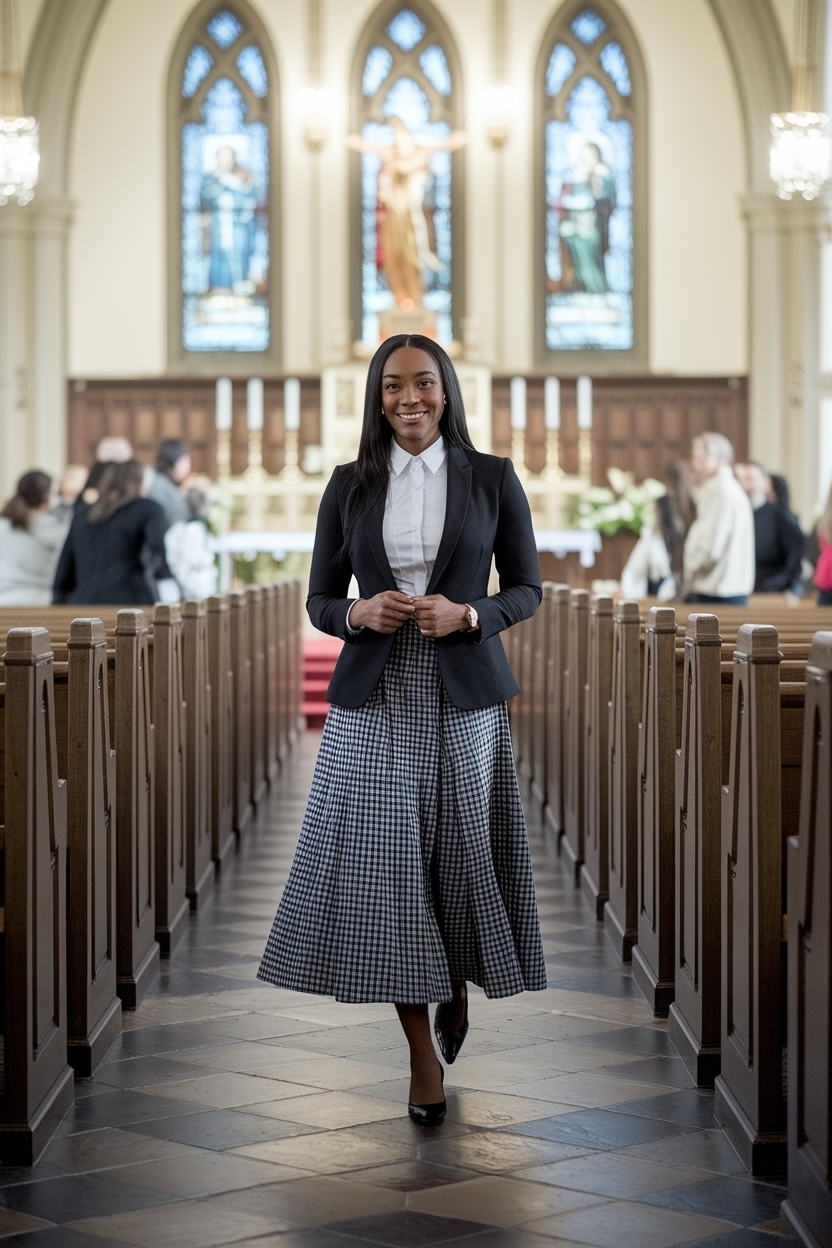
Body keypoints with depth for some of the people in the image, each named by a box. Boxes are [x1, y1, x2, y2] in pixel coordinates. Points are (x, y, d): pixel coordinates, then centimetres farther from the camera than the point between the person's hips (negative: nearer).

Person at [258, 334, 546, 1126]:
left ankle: (458, 991, 33)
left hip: (465, 694, -1)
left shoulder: (492, 478, 3)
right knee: (386, 860, -4)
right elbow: (318, 601, 10)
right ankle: (423, 1056, 4)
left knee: (463, 850, 2)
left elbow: (527, 589, 6)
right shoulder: (350, 485, 7)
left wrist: (467, 614, -12)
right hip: (376, 698, 1)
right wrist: (359, 613, -12)